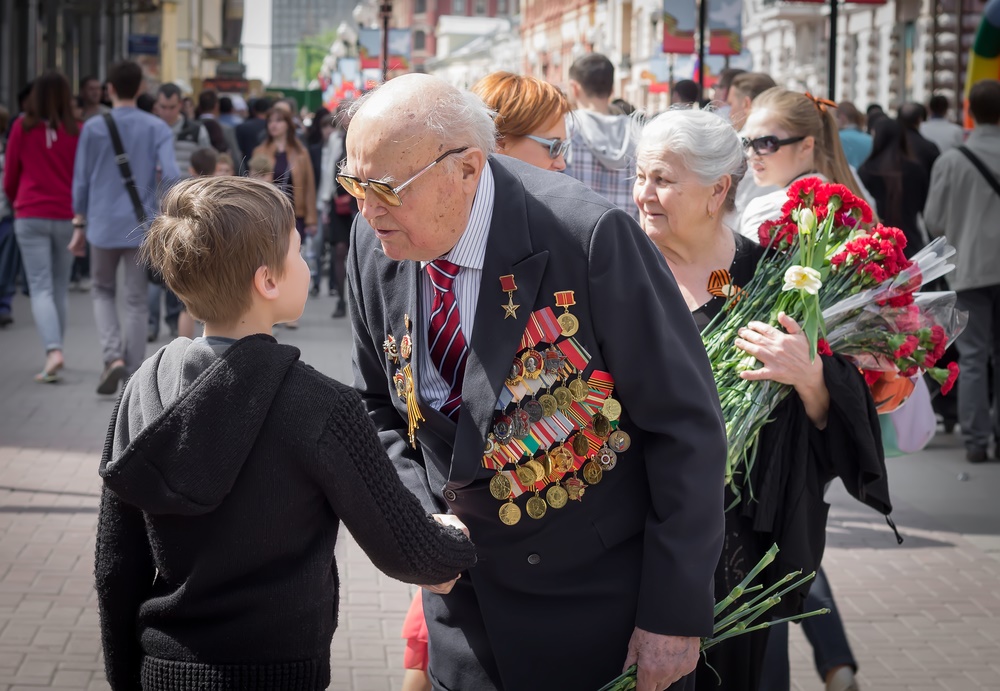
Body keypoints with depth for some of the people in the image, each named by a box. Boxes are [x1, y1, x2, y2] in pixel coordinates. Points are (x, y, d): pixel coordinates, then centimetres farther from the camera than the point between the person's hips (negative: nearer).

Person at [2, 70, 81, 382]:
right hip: (66, 216, 1)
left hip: (30, 216, -1)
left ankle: (53, 351, -21)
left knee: (40, 288, -3)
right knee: (59, 288, 14)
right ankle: (55, 350, 21)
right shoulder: (76, 132, -4)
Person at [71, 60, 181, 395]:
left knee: (103, 292, 18)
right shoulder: (157, 128, -2)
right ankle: (133, 376, 7)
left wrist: (79, 225, 11)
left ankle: (113, 356, -3)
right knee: (136, 301, 7)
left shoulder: (93, 128, -1)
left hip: (103, 226, 0)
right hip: (142, 226, 0)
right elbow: (171, 175, -13)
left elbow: (81, 181, 2)